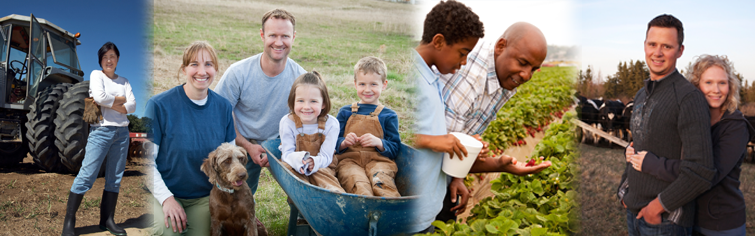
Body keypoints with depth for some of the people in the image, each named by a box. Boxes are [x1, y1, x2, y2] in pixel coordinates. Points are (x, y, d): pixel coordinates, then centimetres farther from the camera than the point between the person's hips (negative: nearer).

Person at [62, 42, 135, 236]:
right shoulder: (96, 75, 5)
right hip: (101, 131, -5)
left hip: (122, 132, 5)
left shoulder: (123, 81, 16)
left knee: (115, 178, 5)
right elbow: (99, 97, -14)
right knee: (87, 175, -10)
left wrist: (110, 104, -10)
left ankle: (107, 220, 12)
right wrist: (120, 99, -2)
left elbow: (132, 105, 2)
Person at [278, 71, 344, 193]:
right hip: (295, 167, 0)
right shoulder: (287, 122, -12)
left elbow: (326, 157, -13)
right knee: (287, 166, -33)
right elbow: (287, 153, -14)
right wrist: (299, 160, -41)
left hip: (321, 167, 1)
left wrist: (314, 163, -40)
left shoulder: (331, 124, -13)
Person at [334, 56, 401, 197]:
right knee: (357, 183, -35)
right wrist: (344, 143, -8)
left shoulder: (389, 116, 15)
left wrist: (379, 142, -11)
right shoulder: (345, 112, 19)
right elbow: (334, 143, 16)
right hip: (349, 159, 0)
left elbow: (395, 149, 10)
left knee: (381, 180, -36)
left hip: (378, 160, 0)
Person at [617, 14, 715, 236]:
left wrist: (658, 205, -16)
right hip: (634, 213, 7)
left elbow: (701, 173, -23)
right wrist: (624, 191, 12)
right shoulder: (641, 95, 10)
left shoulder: (690, 98, -16)